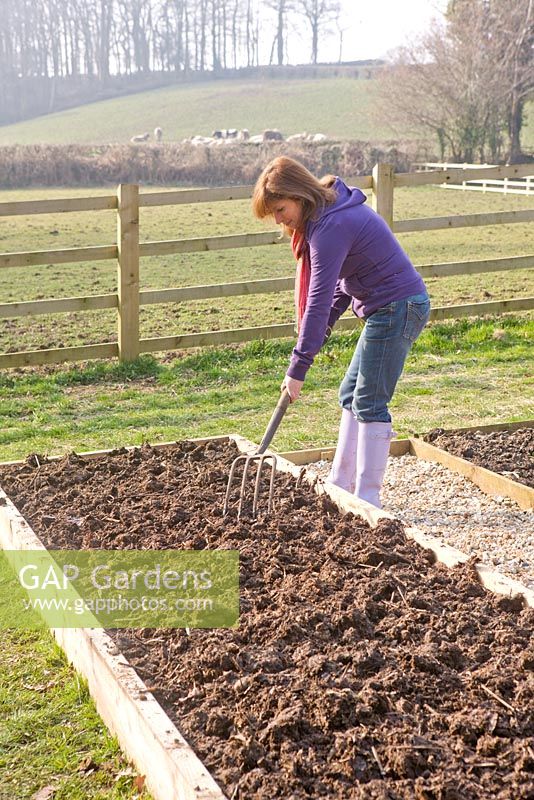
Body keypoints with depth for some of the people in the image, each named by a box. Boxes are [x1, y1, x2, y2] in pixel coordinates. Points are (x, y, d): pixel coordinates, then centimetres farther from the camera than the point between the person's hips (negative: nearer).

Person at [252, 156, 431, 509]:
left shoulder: (330, 227, -22)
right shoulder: (330, 211, 9)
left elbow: (319, 299, -24)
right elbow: (339, 284, 15)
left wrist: (298, 369, -22)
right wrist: (324, 327, 3)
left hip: (397, 308, -11)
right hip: (392, 309, 11)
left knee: (369, 402, -6)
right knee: (351, 394, 15)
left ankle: (368, 499, 2)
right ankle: (341, 484, 22)